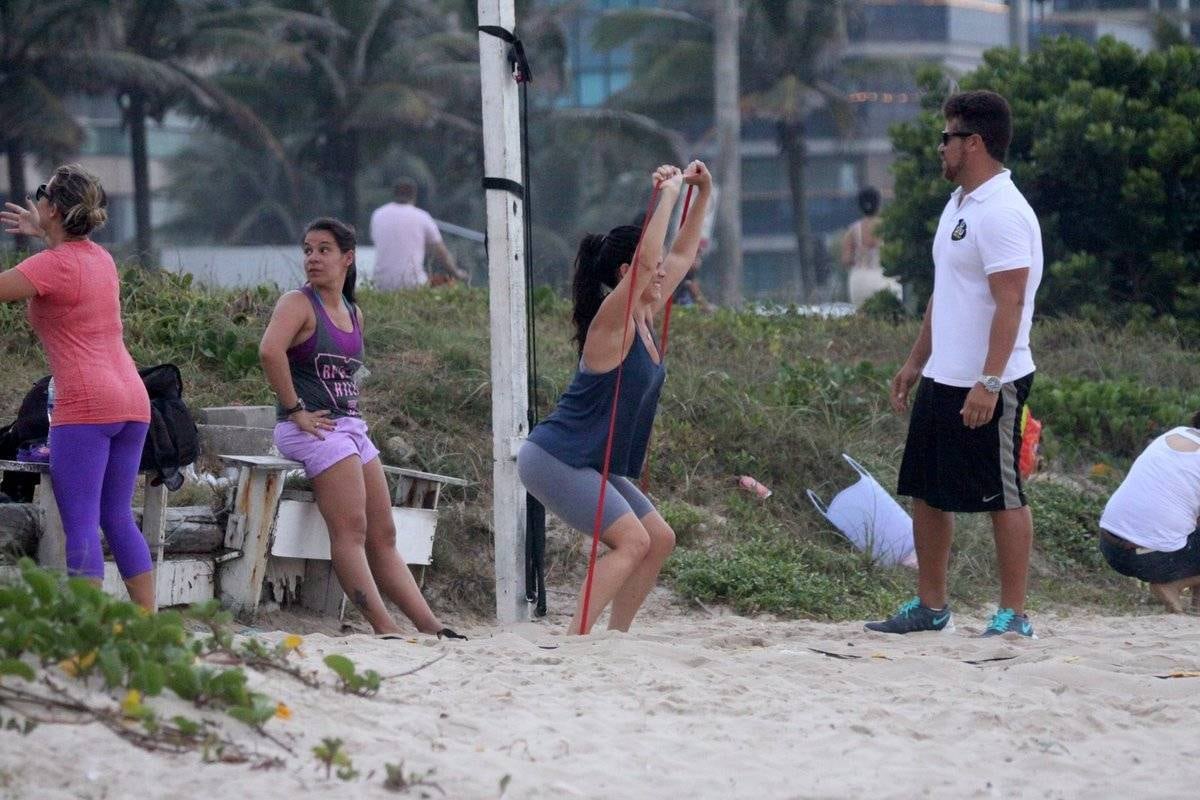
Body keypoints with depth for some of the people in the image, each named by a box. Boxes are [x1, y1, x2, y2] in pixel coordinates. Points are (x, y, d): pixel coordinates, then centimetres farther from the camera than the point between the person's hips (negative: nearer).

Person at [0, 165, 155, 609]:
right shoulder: (101, 257, 16)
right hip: (132, 399, 8)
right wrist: (43, 236, 45)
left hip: (85, 403, -8)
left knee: (81, 526, -9)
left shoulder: (51, 265, -8)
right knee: (119, 519, 14)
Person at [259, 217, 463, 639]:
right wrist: (294, 410, -22)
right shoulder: (298, 304, -5)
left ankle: (430, 626, 9)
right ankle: (384, 628, -23)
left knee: (383, 536, 8)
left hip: (351, 427, 8)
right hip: (313, 429, -8)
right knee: (350, 531, -17)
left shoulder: (354, 315, 18)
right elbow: (270, 351, -24)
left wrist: (353, 414, 17)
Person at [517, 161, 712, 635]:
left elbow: (682, 254, 21)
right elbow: (645, 260, -31)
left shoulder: (644, 319, 9)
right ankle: (576, 639, -26)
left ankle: (614, 636, 11)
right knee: (631, 540, -21)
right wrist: (668, 194, -25)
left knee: (659, 540, 10)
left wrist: (702, 196, 14)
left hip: (590, 466, 10)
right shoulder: (611, 323, -16)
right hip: (555, 459, -10)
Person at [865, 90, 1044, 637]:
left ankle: (1013, 615, 5)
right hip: (941, 380, 10)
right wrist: (916, 361, 23)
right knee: (927, 490, 13)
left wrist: (988, 382, -27)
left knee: (1002, 496, -2)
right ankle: (930, 606, 23)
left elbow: (1010, 303, -22)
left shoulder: (1002, 213, -17)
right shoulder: (959, 205, 14)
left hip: (986, 386, -10)